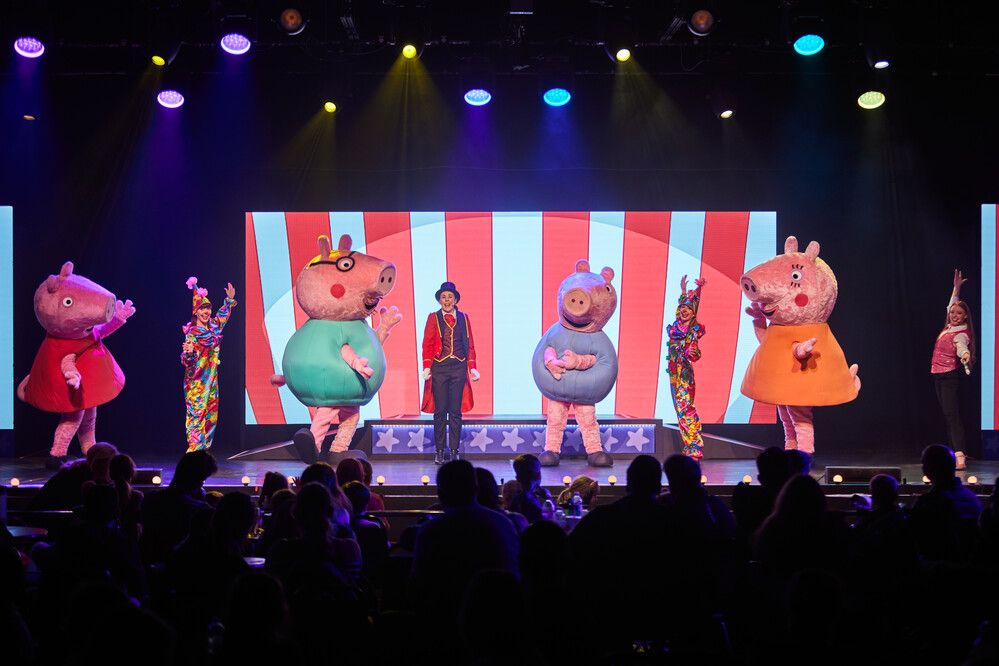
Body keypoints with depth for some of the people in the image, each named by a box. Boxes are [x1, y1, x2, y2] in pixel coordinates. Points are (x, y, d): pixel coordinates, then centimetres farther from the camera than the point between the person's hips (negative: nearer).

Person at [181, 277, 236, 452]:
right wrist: (188, 352, -34)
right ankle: (194, 449, -7)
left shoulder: (213, 325, 6)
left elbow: (223, 315, 29)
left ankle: (203, 450, 11)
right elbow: (187, 362, -14)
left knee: (210, 415, 6)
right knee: (196, 414, -9)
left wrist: (229, 299, 20)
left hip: (211, 380, 7)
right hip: (197, 382, -7)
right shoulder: (191, 332, -12)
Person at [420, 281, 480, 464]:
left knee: (456, 411, 3)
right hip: (439, 367, -1)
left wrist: (472, 367, 4)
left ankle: (454, 451, 9)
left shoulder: (463, 318, 11)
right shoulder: (433, 318, 6)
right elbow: (427, 344, 3)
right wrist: (427, 367, -7)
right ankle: (439, 451, 8)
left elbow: (470, 344, 12)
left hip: (459, 367, 1)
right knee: (440, 411, 1)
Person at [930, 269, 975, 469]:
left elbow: (962, 346, -36)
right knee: (948, 415, 8)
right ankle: (955, 452, 11)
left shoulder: (961, 333, -15)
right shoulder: (950, 326, 8)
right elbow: (951, 305, 25)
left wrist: (966, 354, -57)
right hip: (939, 375, 9)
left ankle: (960, 455, -24)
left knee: (952, 414, -17)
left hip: (951, 376, -9)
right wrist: (956, 288, 26)